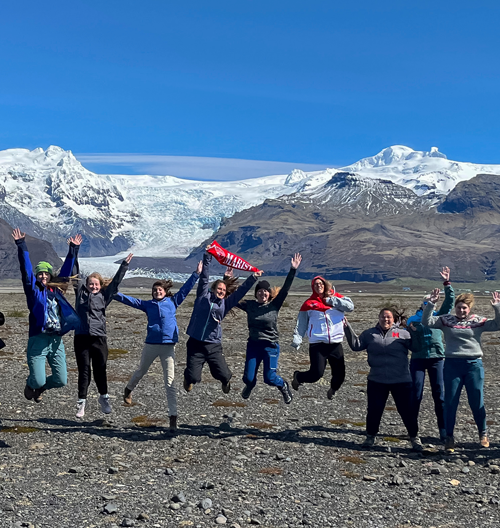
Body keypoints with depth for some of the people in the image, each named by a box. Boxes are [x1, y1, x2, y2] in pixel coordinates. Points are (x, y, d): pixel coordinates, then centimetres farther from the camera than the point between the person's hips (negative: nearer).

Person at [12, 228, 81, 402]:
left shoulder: (55, 289, 13)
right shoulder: (33, 289, 3)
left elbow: (66, 269, 16)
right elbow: (26, 270, -6)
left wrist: (73, 249, 15)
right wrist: (21, 246, -13)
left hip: (56, 341, 4)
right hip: (38, 340, -4)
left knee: (61, 380, 2)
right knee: (38, 380, -10)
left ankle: (40, 388, 35)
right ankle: (30, 384, 29)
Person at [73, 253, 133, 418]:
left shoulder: (104, 296, 9)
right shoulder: (80, 291, 10)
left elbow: (115, 282, 9)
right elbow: (75, 274, 9)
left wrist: (124, 265, 5)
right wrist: (75, 253, 6)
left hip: (99, 338, 0)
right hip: (81, 337, 0)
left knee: (100, 370, 6)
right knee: (84, 371, 2)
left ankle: (104, 397, 24)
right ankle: (81, 401, 10)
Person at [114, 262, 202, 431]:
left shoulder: (173, 301, 9)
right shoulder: (148, 304, 10)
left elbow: (185, 289, 11)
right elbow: (130, 300, 10)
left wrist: (196, 274, 8)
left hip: (169, 345, -1)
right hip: (151, 344, 1)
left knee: (170, 382, -4)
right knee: (141, 372, 22)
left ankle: (173, 416, -3)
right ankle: (128, 389, 54)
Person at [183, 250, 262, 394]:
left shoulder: (225, 303, 9)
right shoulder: (203, 296, 4)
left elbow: (241, 291, 8)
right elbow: (204, 277, 0)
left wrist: (253, 278, 1)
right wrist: (208, 256, -4)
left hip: (214, 345, 2)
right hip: (195, 343, -2)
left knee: (224, 375, -4)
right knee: (193, 377, -5)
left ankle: (226, 380, 35)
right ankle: (188, 378, 33)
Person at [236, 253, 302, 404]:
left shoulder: (274, 305, -2)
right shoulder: (250, 305, 2)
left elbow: (285, 289, -11)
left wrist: (293, 270, -20)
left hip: (271, 345, -2)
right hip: (253, 345, 2)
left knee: (270, 377, -8)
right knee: (248, 377, 1)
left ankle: (283, 386, 27)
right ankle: (249, 385, 41)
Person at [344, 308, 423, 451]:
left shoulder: (402, 333, 4)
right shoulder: (370, 334, 6)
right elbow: (356, 345, -1)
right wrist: (348, 328, -9)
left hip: (401, 381, -1)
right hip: (376, 381, 1)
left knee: (407, 410, 5)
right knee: (374, 410, 7)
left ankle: (414, 438, 24)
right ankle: (370, 436, 28)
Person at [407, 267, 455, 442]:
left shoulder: (438, 316, 9)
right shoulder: (412, 319, 10)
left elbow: (450, 301, -3)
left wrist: (447, 283, -12)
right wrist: (409, 330, -8)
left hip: (436, 358, 0)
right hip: (418, 359, 0)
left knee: (439, 394, 0)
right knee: (415, 394, 1)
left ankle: (444, 430, 6)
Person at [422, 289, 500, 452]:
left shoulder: (478, 321, 3)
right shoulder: (446, 320, 2)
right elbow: (427, 322, -7)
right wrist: (431, 304, -17)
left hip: (474, 365, 0)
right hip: (452, 365, 0)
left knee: (477, 402, 7)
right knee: (450, 402, 4)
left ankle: (483, 433, 30)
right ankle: (449, 437, 16)